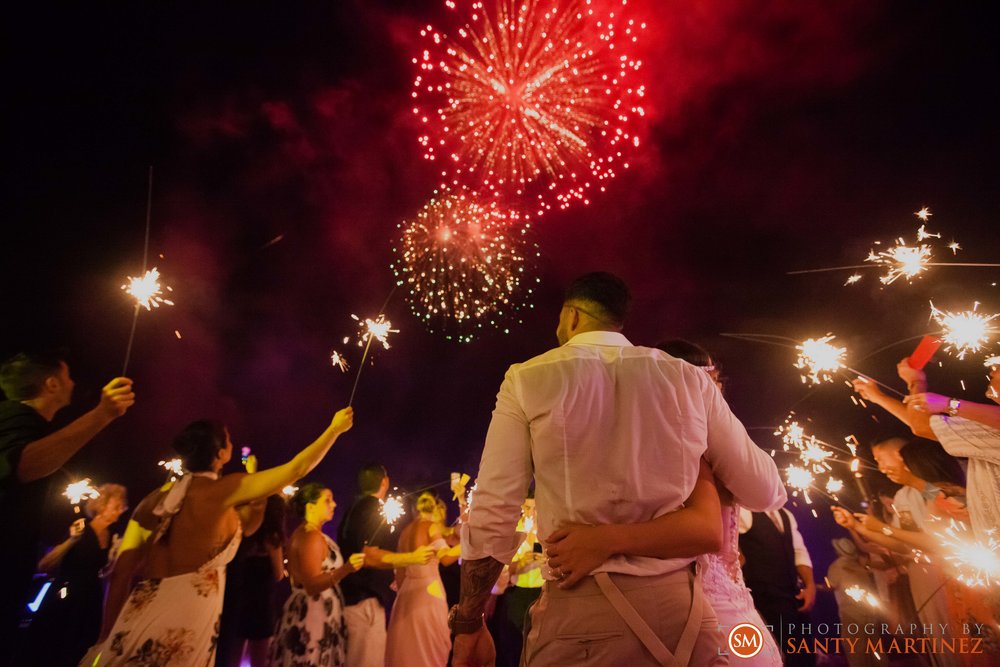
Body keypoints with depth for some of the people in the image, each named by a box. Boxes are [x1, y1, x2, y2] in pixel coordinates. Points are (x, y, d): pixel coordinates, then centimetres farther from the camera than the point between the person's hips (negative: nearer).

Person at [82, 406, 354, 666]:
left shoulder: (155, 498, 7)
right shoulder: (223, 490, -10)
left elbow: (121, 573, 6)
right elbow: (297, 469, -6)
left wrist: (107, 637, 13)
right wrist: (335, 428, 4)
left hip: (137, 623, 6)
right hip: (183, 626, -6)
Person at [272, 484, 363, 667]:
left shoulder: (304, 533, 12)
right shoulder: (312, 536, -20)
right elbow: (312, 585, -25)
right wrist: (346, 569, -36)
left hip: (313, 614, 10)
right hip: (312, 618, -10)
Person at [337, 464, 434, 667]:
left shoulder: (355, 508, 13)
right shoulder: (373, 509, -17)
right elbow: (369, 556, -25)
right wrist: (411, 558, -29)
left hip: (352, 595, 10)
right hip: (365, 599, -10)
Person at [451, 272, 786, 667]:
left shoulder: (528, 379, -5)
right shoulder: (688, 378, 2)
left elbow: (492, 517, -8)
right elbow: (766, 493, 9)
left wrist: (468, 622, 4)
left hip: (581, 612, -2)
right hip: (681, 608, 3)